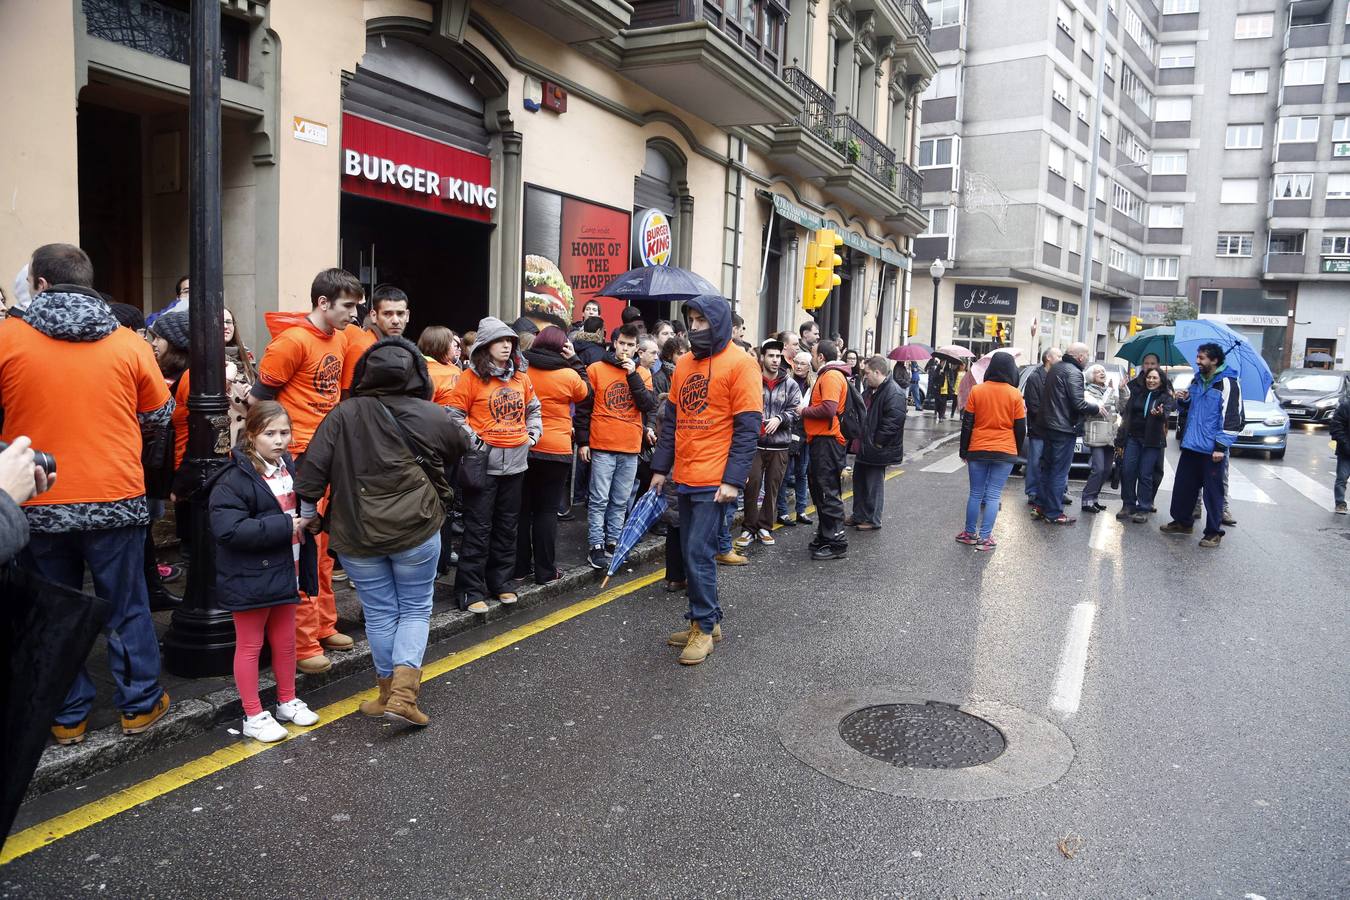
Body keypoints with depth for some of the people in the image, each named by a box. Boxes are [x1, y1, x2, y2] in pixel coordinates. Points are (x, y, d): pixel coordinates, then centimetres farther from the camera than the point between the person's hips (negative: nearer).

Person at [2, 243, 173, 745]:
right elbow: (159, 418, 5)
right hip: (117, 498, 0)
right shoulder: (128, 343, -3)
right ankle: (140, 705, 22)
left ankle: (67, 716, 24)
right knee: (127, 608, 13)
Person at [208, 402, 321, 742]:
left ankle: (287, 702, 35)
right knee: (250, 646, 8)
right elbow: (227, 529, -29)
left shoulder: (289, 468, 6)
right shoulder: (234, 478, -18)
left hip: (285, 573, 7)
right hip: (250, 578, -7)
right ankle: (253, 717, 20)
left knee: (285, 642, 19)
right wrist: (284, 526, -26)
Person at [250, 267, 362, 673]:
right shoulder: (293, 341, -14)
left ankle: (324, 625, 28)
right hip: (299, 457, -8)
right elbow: (259, 397, -11)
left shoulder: (340, 340, 10)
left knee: (323, 548, 16)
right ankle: (303, 643, 4)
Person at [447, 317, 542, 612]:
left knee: (507, 525, 14)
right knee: (479, 528, -1)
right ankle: (471, 590, 7)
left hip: (515, 461, 6)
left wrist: (532, 434, 9)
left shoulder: (520, 377, 9)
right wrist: (474, 441, -13)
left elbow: (534, 408, 22)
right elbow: (455, 415, -5)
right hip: (484, 463, -5)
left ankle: (500, 582, 27)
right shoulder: (471, 378, -7)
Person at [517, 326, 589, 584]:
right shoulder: (569, 375, -9)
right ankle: (545, 570, 9)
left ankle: (520, 565, 18)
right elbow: (586, 393, 11)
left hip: (523, 448, 3)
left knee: (522, 508, 12)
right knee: (546, 511, 5)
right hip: (556, 450, -3)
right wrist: (574, 360, 8)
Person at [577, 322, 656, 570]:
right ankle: (596, 546, 4)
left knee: (620, 501, 9)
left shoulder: (643, 374, 9)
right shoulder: (596, 369, 0)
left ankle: (613, 542, 18)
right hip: (602, 447, -3)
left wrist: (633, 375, -10)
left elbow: (649, 405, -5)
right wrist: (582, 442, -2)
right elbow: (583, 408, 2)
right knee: (599, 500, -1)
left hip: (631, 448, 3)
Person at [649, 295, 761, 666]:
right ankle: (708, 621, 25)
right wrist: (661, 467, 13)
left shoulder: (739, 364, -8)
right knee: (691, 551, 12)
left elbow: (748, 426, -12)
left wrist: (733, 479, -17)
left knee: (698, 552, -6)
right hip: (684, 478, 7)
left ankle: (704, 627, 9)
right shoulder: (684, 364, 12)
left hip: (713, 480, -7)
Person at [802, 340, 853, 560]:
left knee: (828, 493, -6)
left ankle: (837, 543, -1)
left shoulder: (831, 376, -13)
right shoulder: (826, 375, 19)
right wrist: (807, 411, 7)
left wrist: (804, 411, -11)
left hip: (827, 441, -11)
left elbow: (828, 409, -24)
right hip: (821, 439, 11)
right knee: (819, 490, 17)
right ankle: (824, 537, 27)